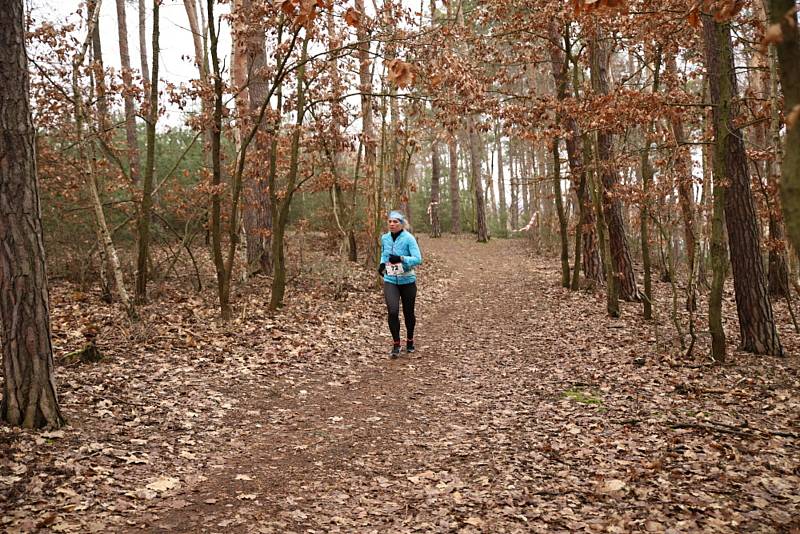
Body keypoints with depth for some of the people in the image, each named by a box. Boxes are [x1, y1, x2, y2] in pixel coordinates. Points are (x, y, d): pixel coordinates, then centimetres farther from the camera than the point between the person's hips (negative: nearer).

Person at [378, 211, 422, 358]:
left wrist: (401, 259, -33)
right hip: (390, 281, 2)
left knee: (408, 313, 12)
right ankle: (396, 344, -1)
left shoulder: (409, 238, -13)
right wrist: (382, 264, 4)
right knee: (393, 312, -16)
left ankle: (410, 341, 36)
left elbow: (418, 259, -20)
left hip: (407, 281, -2)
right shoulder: (385, 238, 2)